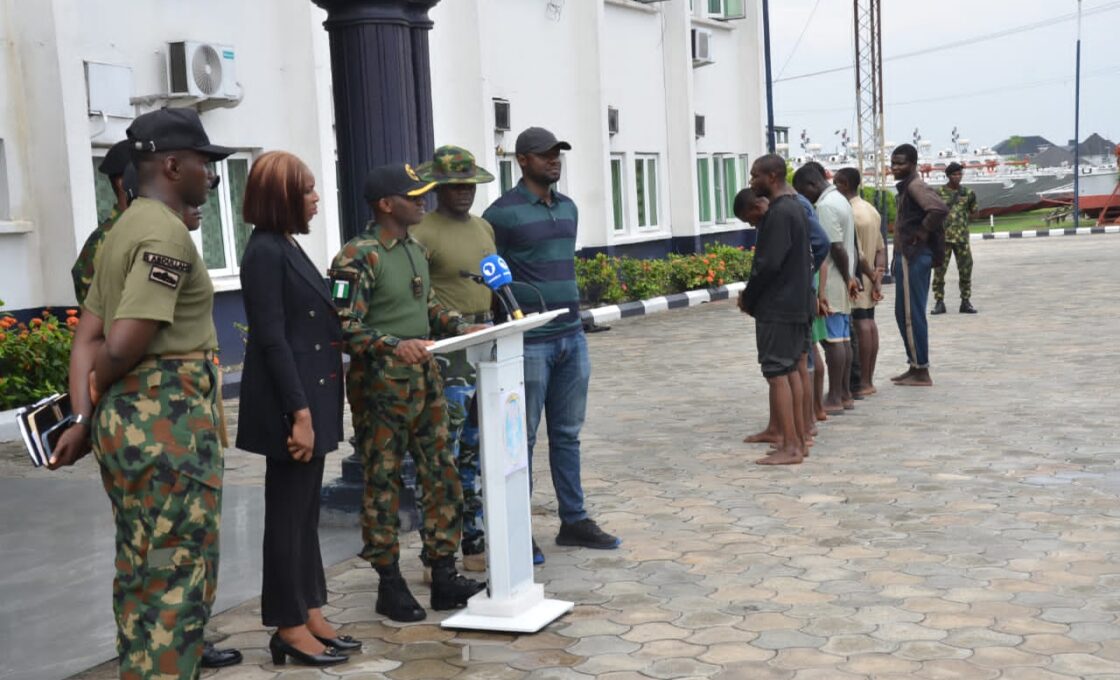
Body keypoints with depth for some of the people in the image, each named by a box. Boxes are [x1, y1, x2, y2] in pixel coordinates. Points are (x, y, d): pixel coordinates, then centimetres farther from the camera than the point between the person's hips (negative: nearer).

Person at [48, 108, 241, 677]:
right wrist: (98, 394, -3)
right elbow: (123, 345, -22)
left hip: (128, 417, 10)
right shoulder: (167, 234, -15)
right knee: (178, 570, -2)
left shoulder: (125, 229, 16)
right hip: (168, 422, -10)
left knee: (144, 566, 22)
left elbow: (87, 337, 11)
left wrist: (84, 417, 4)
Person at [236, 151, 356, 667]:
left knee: (305, 512, 14)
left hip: (309, 396, 9)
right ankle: (289, 628, 10)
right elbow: (271, 338, -20)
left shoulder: (288, 247, 14)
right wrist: (299, 413, -22)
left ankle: (311, 614, 23)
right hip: (289, 403, -9)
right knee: (288, 514, 0)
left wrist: (312, 408, 16)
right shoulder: (265, 252, -15)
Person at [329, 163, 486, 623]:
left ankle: (444, 575, 20)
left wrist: (461, 327, 7)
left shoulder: (416, 249, 12)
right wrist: (395, 346, -31)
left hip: (425, 378, 8)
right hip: (382, 386, -8)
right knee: (383, 484, 4)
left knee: (442, 476, 10)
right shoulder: (358, 257, -15)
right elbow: (345, 326, -20)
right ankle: (390, 584, 15)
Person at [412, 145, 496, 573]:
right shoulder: (423, 233, -9)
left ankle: (474, 545, 23)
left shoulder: (484, 227, 15)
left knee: (477, 453, 14)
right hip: (448, 350, -8)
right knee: (444, 456, -5)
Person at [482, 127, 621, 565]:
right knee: (522, 438, 1)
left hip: (572, 336, 7)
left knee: (567, 434, 13)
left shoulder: (568, 208, 13)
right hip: (528, 343, -7)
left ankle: (574, 520, 23)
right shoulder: (502, 213, -9)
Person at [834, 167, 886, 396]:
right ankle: (869, 380, 14)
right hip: (869, 279, 9)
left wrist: (872, 275, -8)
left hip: (856, 278, -9)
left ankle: (864, 382, -5)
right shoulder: (871, 211, 13)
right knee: (869, 323, 10)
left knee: (861, 325, -7)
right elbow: (881, 248, 9)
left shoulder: (848, 213, -16)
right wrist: (878, 276, 3)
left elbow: (856, 253, -19)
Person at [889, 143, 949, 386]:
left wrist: (922, 232, -18)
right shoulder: (906, 187, 16)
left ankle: (922, 373, 0)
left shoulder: (915, 186, -14)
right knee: (905, 314, 15)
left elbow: (939, 209, -31)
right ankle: (915, 367, 22)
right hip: (908, 256, 10)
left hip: (912, 257, -10)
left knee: (911, 315, -6)